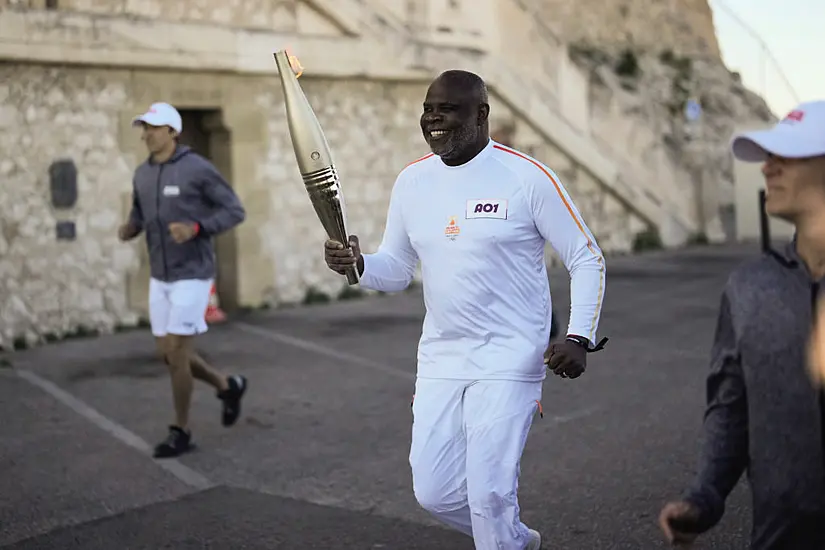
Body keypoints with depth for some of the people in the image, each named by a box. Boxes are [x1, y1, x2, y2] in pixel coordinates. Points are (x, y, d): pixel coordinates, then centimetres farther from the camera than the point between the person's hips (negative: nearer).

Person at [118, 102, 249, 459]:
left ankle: (181, 432, 9)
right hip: (161, 277, 7)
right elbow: (140, 217, 20)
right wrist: (129, 230, -6)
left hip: (192, 276, -7)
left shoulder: (198, 168, -14)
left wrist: (195, 228, -27)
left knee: (176, 354, -8)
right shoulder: (143, 174, 6)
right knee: (168, 354, 10)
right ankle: (228, 387, 35)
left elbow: (235, 212, -11)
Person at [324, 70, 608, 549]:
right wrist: (357, 263, -9)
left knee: (489, 493, -9)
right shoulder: (411, 182, 6)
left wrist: (580, 337, -17)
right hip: (440, 361, 6)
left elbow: (587, 259, -5)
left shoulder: (527, 177, -10)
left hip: (509, 361, -6)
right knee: (434, 492, 8)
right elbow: (397, 271, 13)